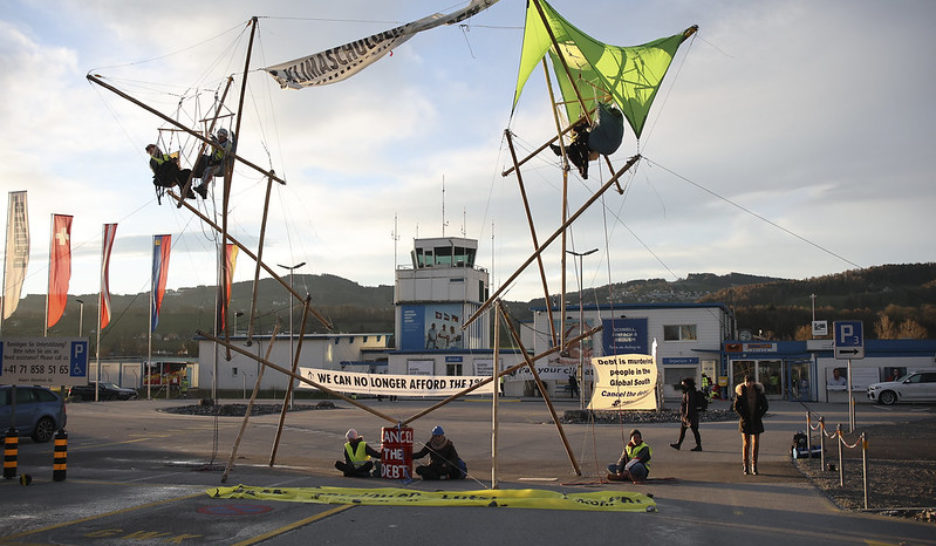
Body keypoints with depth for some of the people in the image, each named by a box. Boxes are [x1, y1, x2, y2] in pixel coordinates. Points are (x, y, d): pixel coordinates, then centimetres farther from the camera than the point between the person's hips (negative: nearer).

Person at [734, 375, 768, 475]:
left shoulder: (758, 391, -1)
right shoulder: (741, 392, -4)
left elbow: (765, 406, 6)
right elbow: (736, 407, 0)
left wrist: (759, 416, -2)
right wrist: (743, 417, -6)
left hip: (756, 421, 1)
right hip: (745, 422, -1)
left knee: (756, 443, 1)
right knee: (746, 443, 0)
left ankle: (754, 466, 10)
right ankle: (746, 467, 6)